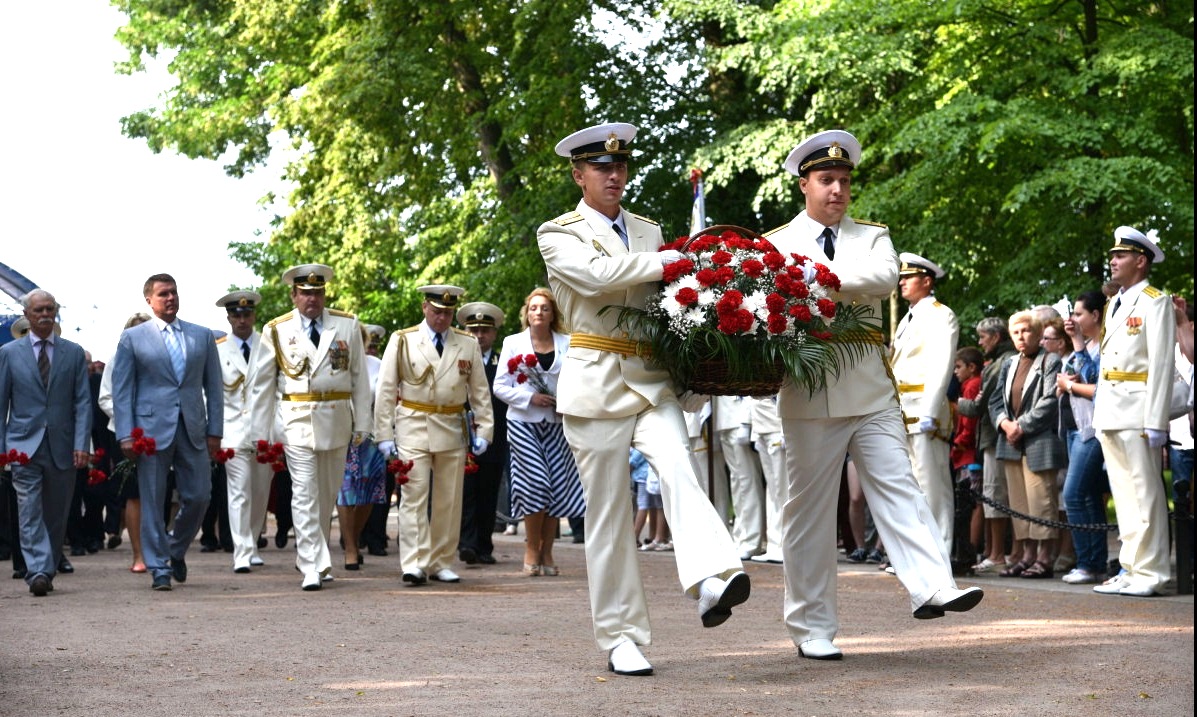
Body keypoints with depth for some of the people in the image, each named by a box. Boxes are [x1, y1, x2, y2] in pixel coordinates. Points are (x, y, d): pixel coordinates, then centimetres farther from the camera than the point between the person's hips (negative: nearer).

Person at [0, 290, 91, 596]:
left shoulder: (73, 353, 8)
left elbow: (83, 401, 4)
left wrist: (82, 444, -7)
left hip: (62, 447, 1)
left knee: (56, 515, 7)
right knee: (30, 513, -11)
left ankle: (48, 571, 19)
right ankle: (38, 572, -18)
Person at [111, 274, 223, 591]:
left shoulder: (202, 337, 12)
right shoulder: (132, 338, 4)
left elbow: (214, 387, 12)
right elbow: (121, 390, 2)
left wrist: (215, 431, 4)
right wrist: (126, 434, -7)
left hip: (193, 430, 3)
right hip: (152, 429, -3)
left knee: (199, 496, 2)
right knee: (153, 501, -1)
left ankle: (176, 550, 26)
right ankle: (159, 568, 7)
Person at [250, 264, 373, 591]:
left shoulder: (348, 326, 5)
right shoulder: (276, 331, 1)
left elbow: (359, 378, 7)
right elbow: (261, 384, 5)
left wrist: (362, 424, 3)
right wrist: (261, 433, 2)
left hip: (336, 421, 3)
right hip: (297, 421, -3)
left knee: (328, 493, 12)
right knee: (305, 494, -9)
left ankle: (309, 556, 29)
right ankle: (312, 568, -10)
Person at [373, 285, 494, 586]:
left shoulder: (468, 344, 7)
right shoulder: (402, 341, 2)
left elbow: (480, 392, 10)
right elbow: (386, 390, 1)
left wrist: (484, 431, 2)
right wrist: (385, 434, -4)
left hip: (453, 431, 3)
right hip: (413, 429, -2)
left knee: (449, 501, 6)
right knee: (414, 497, -9)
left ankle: (441, 563, 15)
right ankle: (414, 564, -10)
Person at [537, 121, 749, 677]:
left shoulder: (649, 232, 19)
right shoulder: (558, 235, 5)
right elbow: (596, 275, -16)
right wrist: (664, 262, -11)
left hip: (653, 378, 3)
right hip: (597, 383, -3)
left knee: (678, 470, -24)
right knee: (609, 511, -2)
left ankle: (711, 581, -43)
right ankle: (620, 638, 5)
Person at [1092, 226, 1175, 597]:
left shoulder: (1155, 302, -4)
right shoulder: (1114, 305, 20)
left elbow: (1161, 364, -11)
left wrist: (1156, 421, -18)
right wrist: (1099, 409, 13)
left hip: (1136, 407, -8)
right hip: (1108, 409, 8)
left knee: (1144, 492, -7)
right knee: (1123, 492, 9)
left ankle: (1148, 573, -6)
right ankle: (1131, 568, 13)